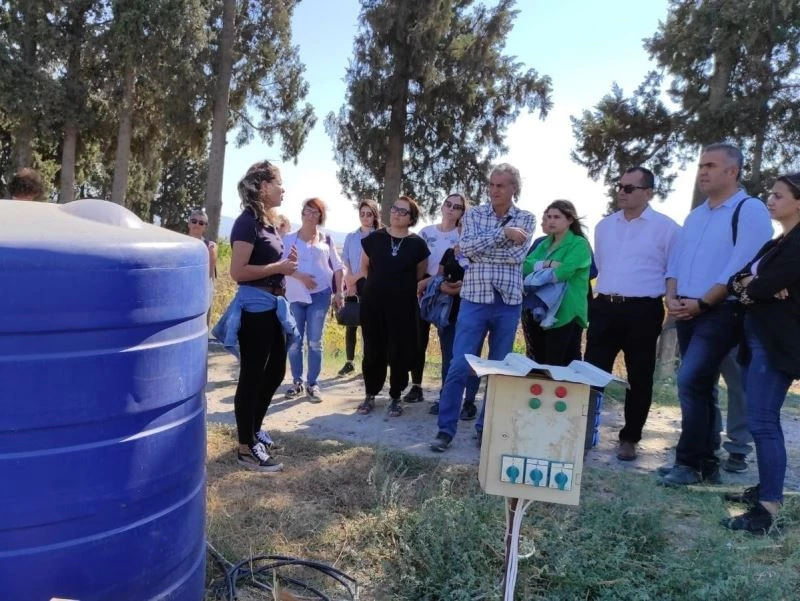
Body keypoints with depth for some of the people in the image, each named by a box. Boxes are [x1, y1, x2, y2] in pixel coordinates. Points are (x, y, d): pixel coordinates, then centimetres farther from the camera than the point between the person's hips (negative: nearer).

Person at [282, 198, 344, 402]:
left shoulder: (326, 240, 7)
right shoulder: (289, 239, 3)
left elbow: (337, 267, 10)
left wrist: (339, 293, 4)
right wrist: (300, 276, -18)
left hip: (320, 295, 0)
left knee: (314, 342, 2)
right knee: (294, 341, 4)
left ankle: (313, 383, 10)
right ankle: (297, 381, 16)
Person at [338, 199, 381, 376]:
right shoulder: (351, 237, 11)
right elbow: (345, 261, 7)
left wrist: (356, 278, -8)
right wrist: (350, 281, -7)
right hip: (352, 283, 3)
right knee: (350, 324, 2)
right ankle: (349, 362, 9)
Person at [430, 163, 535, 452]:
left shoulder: (526, 219, 4)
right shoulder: (474, 214, 5)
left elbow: (516, 256, -12)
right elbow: (467, 246, -13)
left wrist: (479, 249, -11)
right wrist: (503, 234, -17)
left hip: (508, 303, 1)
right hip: (474, 299, -1)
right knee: (459, 367, -4)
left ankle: (486, 428, 21)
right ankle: (445, 429, 5)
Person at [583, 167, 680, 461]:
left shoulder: (666, 227, -5)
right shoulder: (604, 226, 11)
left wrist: (670, 302, -2)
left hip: (642, 311, -4)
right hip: (604, 308, 4)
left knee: (639, 378, 8)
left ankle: (629, 439, 21)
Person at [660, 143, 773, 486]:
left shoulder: (750, 210, -7)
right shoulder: (696, 215, 17)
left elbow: (741, 268, -15)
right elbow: (675, 260, 15)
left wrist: (701, 303, -16)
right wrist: (672, 298, -2)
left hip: (720, 313, -8)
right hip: (687, 314, 8)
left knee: (690, 383, -14)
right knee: (700, 387, 12)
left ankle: (689, 462, -1)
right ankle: (707, 463, 22)